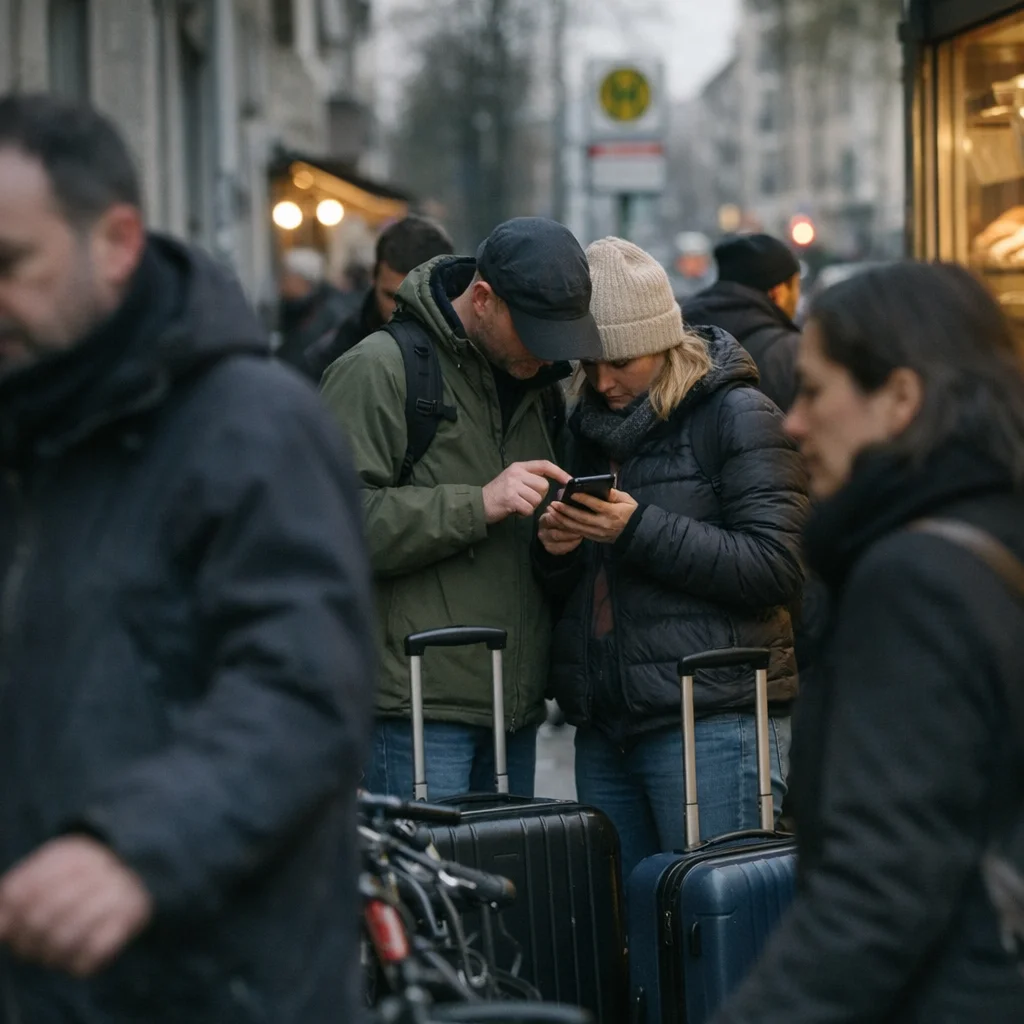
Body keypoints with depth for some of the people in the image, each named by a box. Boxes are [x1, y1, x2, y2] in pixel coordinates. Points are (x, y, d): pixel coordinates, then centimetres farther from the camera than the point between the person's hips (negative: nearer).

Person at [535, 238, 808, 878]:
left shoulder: (738, 416, -4)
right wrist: (555, 550, 0)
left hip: (713, 722, -7)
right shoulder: (591, 426, 17)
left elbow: (777, 568, -15)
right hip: (605, 726, 7)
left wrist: (639, 530, -18)